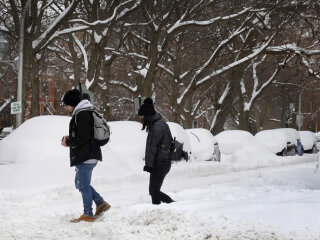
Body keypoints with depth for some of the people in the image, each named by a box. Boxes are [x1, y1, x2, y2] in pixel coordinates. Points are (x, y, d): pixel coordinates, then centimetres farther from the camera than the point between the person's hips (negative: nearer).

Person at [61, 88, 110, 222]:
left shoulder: (81, 115, -16)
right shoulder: (86, 113, 17)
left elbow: (83, 137, -22)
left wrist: (68, 143, -8)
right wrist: (70, 139, 12)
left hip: (85, 157, -11)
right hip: (91, 156, 11)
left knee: (83, 185, -2)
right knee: (80, 183, 18)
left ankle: (88, 214, 4)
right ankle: (101, 203, 15)